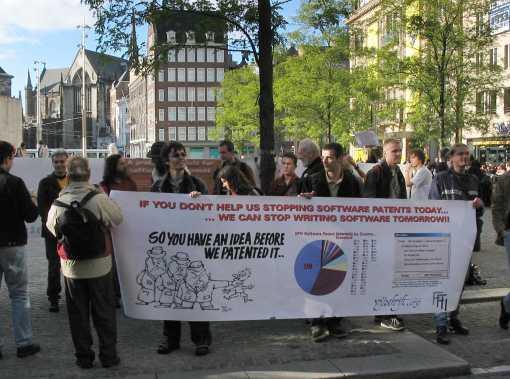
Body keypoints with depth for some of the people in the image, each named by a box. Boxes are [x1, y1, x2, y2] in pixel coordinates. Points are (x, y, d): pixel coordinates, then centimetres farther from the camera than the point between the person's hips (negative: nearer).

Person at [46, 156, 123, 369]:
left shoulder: (59, 202, -8)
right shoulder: (99, 198, -18)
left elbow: (51, 227, 7)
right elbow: (117, 219, -6)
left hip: (71, 265, 2)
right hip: (99, 264, -2)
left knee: (78, 313, 12)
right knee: (104, 312, 10)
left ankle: (83, 357, 20)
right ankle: (108, 355, 16)